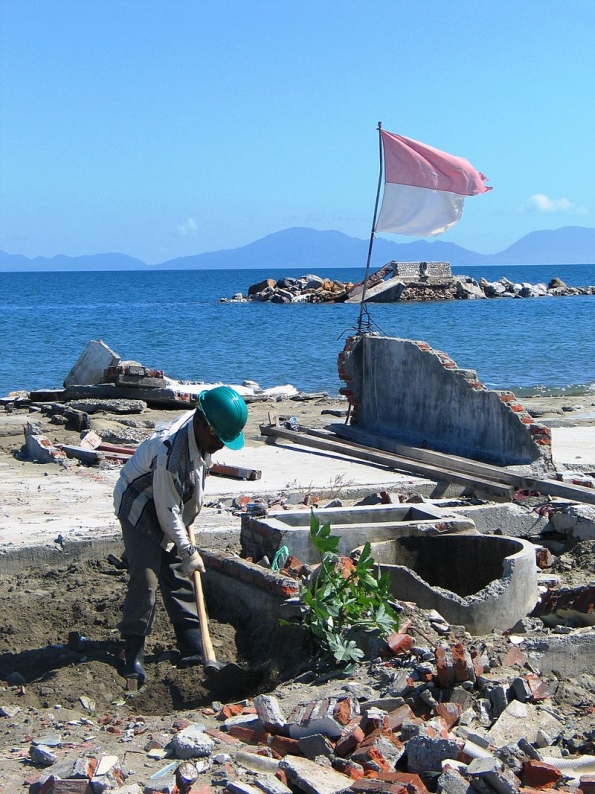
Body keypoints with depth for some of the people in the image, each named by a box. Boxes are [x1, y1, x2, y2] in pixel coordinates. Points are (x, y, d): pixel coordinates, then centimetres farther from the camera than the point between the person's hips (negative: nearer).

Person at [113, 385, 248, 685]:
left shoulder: (203, 431, -13)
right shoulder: (170, 452, -37)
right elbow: (167, 511, -27)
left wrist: (191, 512, 17)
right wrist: (188, 551, -19)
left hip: (171, 504, 8)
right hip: (140, 506, -8)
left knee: (179, 575, 8)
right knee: (145, 578, -14)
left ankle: (192, 647, 13)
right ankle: (133, 652, -3)